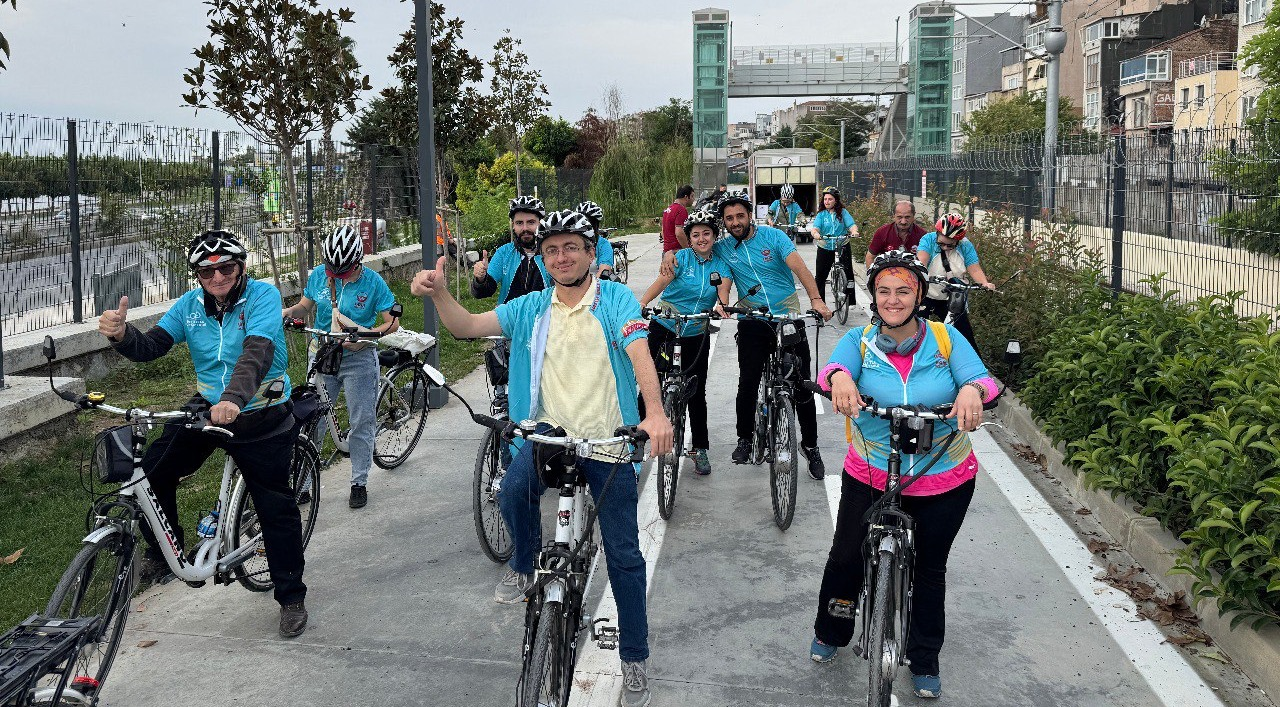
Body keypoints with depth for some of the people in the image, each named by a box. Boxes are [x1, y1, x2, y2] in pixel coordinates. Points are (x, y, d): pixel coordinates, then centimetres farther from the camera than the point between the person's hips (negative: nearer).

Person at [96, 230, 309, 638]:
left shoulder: (262, 296, -16)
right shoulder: (190, 305, 0)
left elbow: (257, 352, -31)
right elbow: (151, 346, -7)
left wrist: (233, 398, -47)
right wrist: (121, 334, -31)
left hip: (261, 416, -5)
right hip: (207, 407, 5)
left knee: (276, 508, -1)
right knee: (150, 472, -5)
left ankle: (291, 597, 17)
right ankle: (164, 551, 22)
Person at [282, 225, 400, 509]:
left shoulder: (372, 281, -11)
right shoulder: (318, 275, -2)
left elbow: (392, 322, -10)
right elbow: (305, 306, 12)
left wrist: (366, 335, -26)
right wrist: (287, 312, -10)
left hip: (358, 358, -3)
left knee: (361, 422, 4)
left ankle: (359, 483, 17)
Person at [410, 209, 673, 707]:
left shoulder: (616, 299, -5)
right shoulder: (531, 307, 5)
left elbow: (638, 353, -20)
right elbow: (467, 326, -1)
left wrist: (655, 413, -38)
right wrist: (438, 293, -23)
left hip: (608, 439, -2)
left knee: (624, 553, 2)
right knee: (514, 491, -29)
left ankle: (634, 658, 19)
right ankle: (524, 566, 3)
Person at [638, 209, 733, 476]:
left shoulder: (721, 264, 1)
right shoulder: (681, 257, -7)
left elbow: (723, 293, -12)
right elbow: (659, 283, -20)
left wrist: (722, 307, -37)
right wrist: (639, 307, -37)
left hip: (696, 333, 2)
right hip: (664, 324, -2)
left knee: (697, 391, 4)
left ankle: (700, 449, 15)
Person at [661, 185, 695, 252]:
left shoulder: (668, 209, 15)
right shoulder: (682, 210, -14)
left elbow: (663, 232, 22)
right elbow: (679, 234, -23)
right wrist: (688, 250, -17)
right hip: (677, 251, -10)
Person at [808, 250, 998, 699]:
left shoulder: (946, 339, -7)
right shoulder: (859, 340, -6)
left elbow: (980, 376, -18)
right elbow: (835, 364, -26)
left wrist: (972, 390, -42)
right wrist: (840, 377, -50)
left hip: (944, 481, 0)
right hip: (869, 476, 0)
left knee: (929, 568, 15)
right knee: (846, 557, 10)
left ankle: (925, 663, 36)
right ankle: (829, 634, 40)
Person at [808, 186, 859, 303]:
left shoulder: (843, 212, 2)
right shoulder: (821, 214, 4)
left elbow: (851, 225, -10)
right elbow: (815, 227, -11)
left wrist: (854, 231, -34)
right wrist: (815, 234, -35)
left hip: (842, 247, -1)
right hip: (825, 248, 1)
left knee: (848, 274, -1)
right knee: (820, 277, 2)